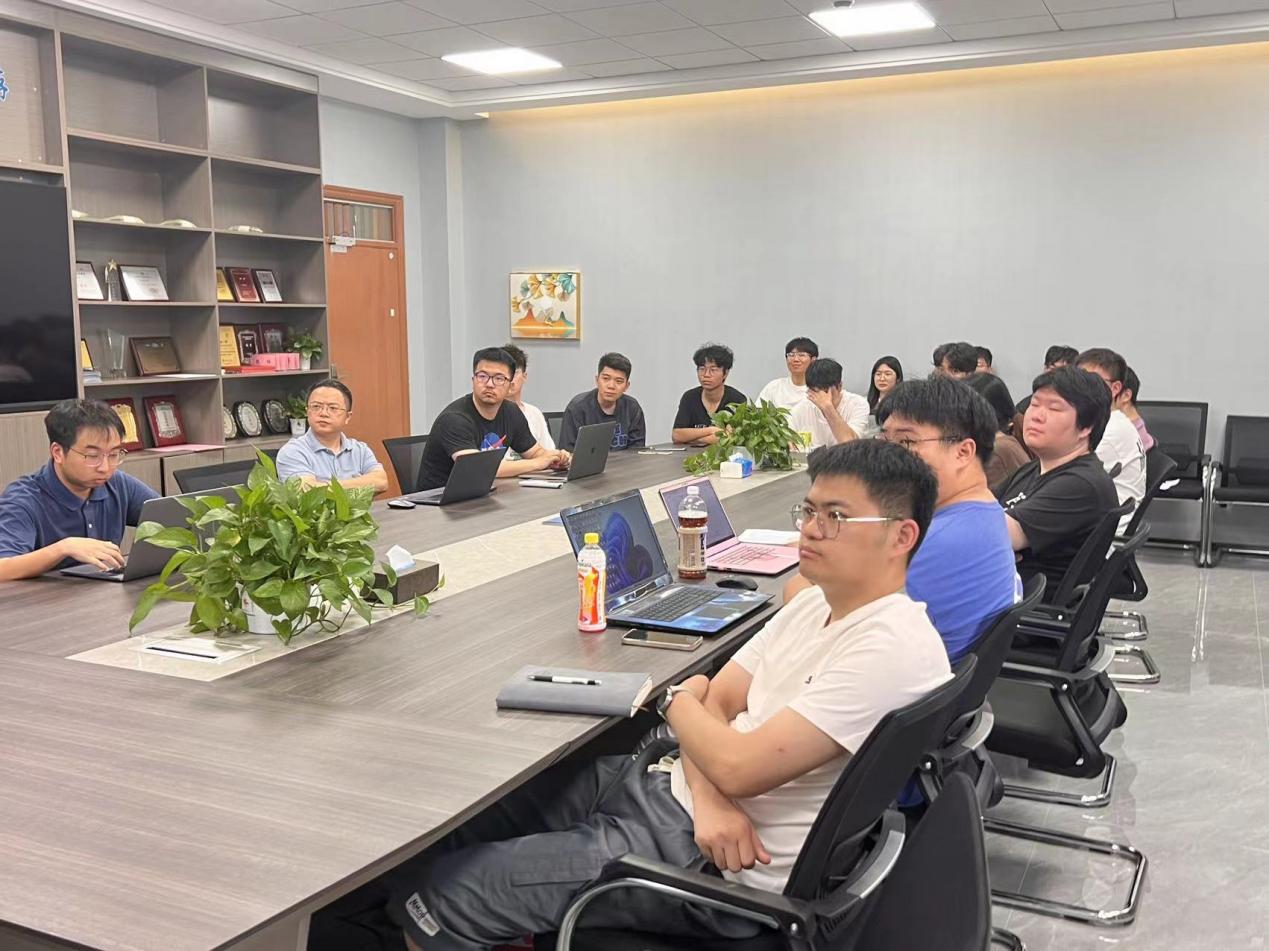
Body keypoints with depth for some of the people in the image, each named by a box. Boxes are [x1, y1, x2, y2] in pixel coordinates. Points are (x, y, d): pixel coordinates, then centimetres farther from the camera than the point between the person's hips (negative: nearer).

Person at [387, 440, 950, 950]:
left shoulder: (893, 650, -23)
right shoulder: (816, 602, 6)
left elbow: (737, 766, -25)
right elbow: (715, 700, 7)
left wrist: (678, 699, -4)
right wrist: (707, 792, -15)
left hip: (718, 865, -9)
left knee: (427, 897, -9)